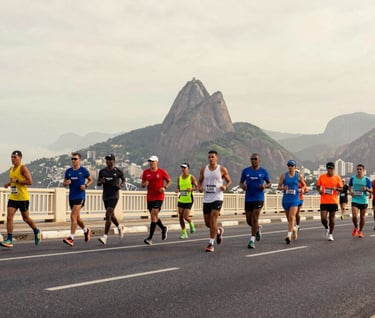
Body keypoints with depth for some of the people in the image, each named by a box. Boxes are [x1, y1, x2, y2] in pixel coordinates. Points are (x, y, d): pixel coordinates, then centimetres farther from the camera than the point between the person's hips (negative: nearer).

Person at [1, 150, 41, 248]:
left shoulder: (23, 168, -11)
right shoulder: (11, 169, 13)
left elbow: (30, 181, -19)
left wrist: (16, 181, -22)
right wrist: (8, 184, 9)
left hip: (23, 198, -6)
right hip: (12, 198, 7)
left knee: (25, 218, 8)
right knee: (9, 217, -7)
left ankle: (36, 231, 34)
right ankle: (9, 240, -7)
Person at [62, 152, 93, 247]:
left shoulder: (83, 170, -3)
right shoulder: (68, 171, 9)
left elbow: (90, 180, 8)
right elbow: (64, 183, 15)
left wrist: (86, 186, -11)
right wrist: (66, 183, -9)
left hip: (80, 196, -6)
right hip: (71, 197, 6)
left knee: (73, 216, -16)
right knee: (77, 218, 15)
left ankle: (71, 238, -16)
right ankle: (86, 230, 40)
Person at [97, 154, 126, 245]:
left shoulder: (118, 171, -3)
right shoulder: (102, 171, 5)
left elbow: (123, 180, 12)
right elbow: (98, 183, 12)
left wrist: (121, 185, -8)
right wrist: (101, 181, -11)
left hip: (114, 196, -5)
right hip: (105, 196, 5)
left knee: (108, 215, -16)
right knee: (111, 215, 17)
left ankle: (105, 237, -17)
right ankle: (120, 227, 45)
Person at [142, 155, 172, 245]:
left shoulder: (162, 172, -3)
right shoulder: (146, 172, 6)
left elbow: (169, 181, 6)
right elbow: (142, 184, 12)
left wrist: (165, 188, -12)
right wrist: (145, 184, -12)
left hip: (159, 197, -5)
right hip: (149, 198, 5)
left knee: (153, 215, -16)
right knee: (154, 217, 13)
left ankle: (150, 238, -16)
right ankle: (164, 228, 42)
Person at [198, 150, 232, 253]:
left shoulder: (222, 169, -1)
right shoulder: (203, 169, 6)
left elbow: (229, 181, 8)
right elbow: (200, 181, 16)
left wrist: (225, 186, -13)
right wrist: (200, 187, -6)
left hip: (217, 198, -4)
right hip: (206, 199, 4)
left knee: (213, 220, -14)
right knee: (207, 223, 7)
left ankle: (211, 244, -6)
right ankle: (219, 231, 39)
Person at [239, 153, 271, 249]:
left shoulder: (263, 171, 0)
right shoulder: (246, 171, 4)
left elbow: (269, 183, 10)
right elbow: (241, 182, 13)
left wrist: (265, 186, -13)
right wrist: (242, 186, -10)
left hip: (259, 198, -3)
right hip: (248, 199, 3)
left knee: (255, 219, -11)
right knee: (249, 221, 7)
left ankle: (252, 240, -4)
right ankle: (258, 228, 39)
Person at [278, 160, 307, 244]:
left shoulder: (298, 176, 2)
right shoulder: (283, 175, 2)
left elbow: (304, 184, 16)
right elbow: (279, 187, 3)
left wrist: (301, 189, -3)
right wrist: (283, 188, -18)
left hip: (295, 199, -2)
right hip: (286, 199, 2)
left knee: (291, 217, -17)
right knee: (289, 218, 14)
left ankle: (289, 235, -21)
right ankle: (294, 229, 43)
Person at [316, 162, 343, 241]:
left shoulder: (337, 178, 0)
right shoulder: (321, 177, 2)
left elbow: (341, 189, 3)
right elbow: (318, 186, 10)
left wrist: (335, 188, -18)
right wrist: (319, 190, -12)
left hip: (333, 201, 0)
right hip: (324, 201, 0)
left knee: (332, 218, 5)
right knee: (323, 218, -7)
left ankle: (330, 234, 19)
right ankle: (326, 228, 25)